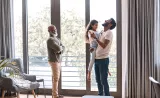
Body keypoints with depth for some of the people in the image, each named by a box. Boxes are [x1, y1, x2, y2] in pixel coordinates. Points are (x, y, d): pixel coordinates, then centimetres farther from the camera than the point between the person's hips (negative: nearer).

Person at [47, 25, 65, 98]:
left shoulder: (57, 39, 16)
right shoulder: (50, 40, -16)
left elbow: (63, 48, 9)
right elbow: (58, 48, -26)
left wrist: (60, 50, -13)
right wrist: (60, 47, -4)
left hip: (57, 60, 10)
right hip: (54, 61, -10)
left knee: (56, 78, 12)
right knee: (55, 78, -8)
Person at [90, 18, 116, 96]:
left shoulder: (109, 33, -10)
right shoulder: (101, 32, 15)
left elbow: (104, 45, -18)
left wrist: (95, 38, -17)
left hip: (103, 59, -8)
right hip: (97, 59, 8)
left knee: (103, 80, -6)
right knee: (98, 80, 14)